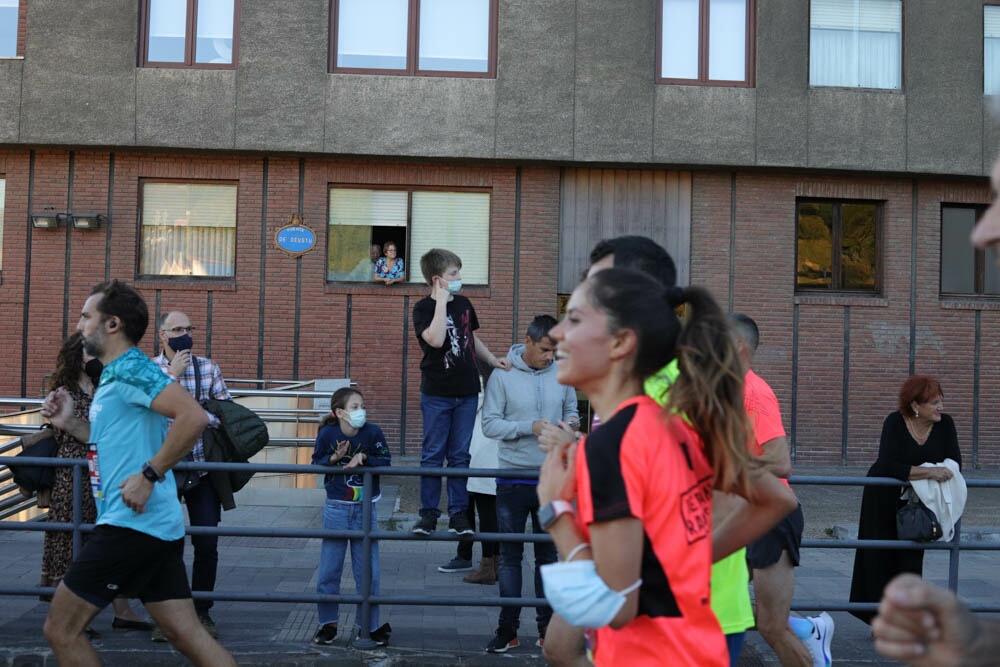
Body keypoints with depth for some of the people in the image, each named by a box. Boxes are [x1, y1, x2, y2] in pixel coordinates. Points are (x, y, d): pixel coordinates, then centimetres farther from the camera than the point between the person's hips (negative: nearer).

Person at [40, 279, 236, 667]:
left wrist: (148, 476, -23)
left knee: (61, 630, 3)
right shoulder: (116, 374, 19)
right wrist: (70, 424, 18)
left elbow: (194, 417, -26)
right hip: (160, 527, 10)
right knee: (188, 635, 7)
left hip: (131, 523, -10)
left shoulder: (129, 370, -12)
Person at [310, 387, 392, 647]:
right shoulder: (327, 434, -10)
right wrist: (334, 457, -20)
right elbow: (316, 462, -2)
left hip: (365, 509, 0)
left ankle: (369, 625, 19)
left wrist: (364, 457, -20)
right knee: (329, 569, 7)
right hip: (336, 509, 0)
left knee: (367, 571, 6)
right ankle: (328, 624, 23)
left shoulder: (372, 432, -9)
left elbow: (385, 461, -4)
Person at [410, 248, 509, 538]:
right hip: (436, 394, -4)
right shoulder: (423, 308, -7)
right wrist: (442, 301, -21)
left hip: (466, 392, 5)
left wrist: (492, 359, 9)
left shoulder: (464, 304, 10)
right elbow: (436, 339, -26)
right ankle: (429, 512, 12)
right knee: (433, 455, 3)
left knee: (460, 455, 8)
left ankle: (458, 513, 14)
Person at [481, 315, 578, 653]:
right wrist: (530, 427, -22)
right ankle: (508, 629, 14)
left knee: (548, 554, 11)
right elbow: (489, 424, -10)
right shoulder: (502, 376, -7)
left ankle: (547, 627, 20)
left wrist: (571, 422, -10)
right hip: (513, 479, -2)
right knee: (510, 556, 5)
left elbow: (571, 410, 14)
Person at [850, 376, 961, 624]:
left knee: (911, 557, 3)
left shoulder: (944, 424, -6)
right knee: (881, 558, 2)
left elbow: (955, 462, -10)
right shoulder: (894, 423, -18)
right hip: (884, 499, -3)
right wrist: (929, 472, -37)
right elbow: (889, 466, -29)